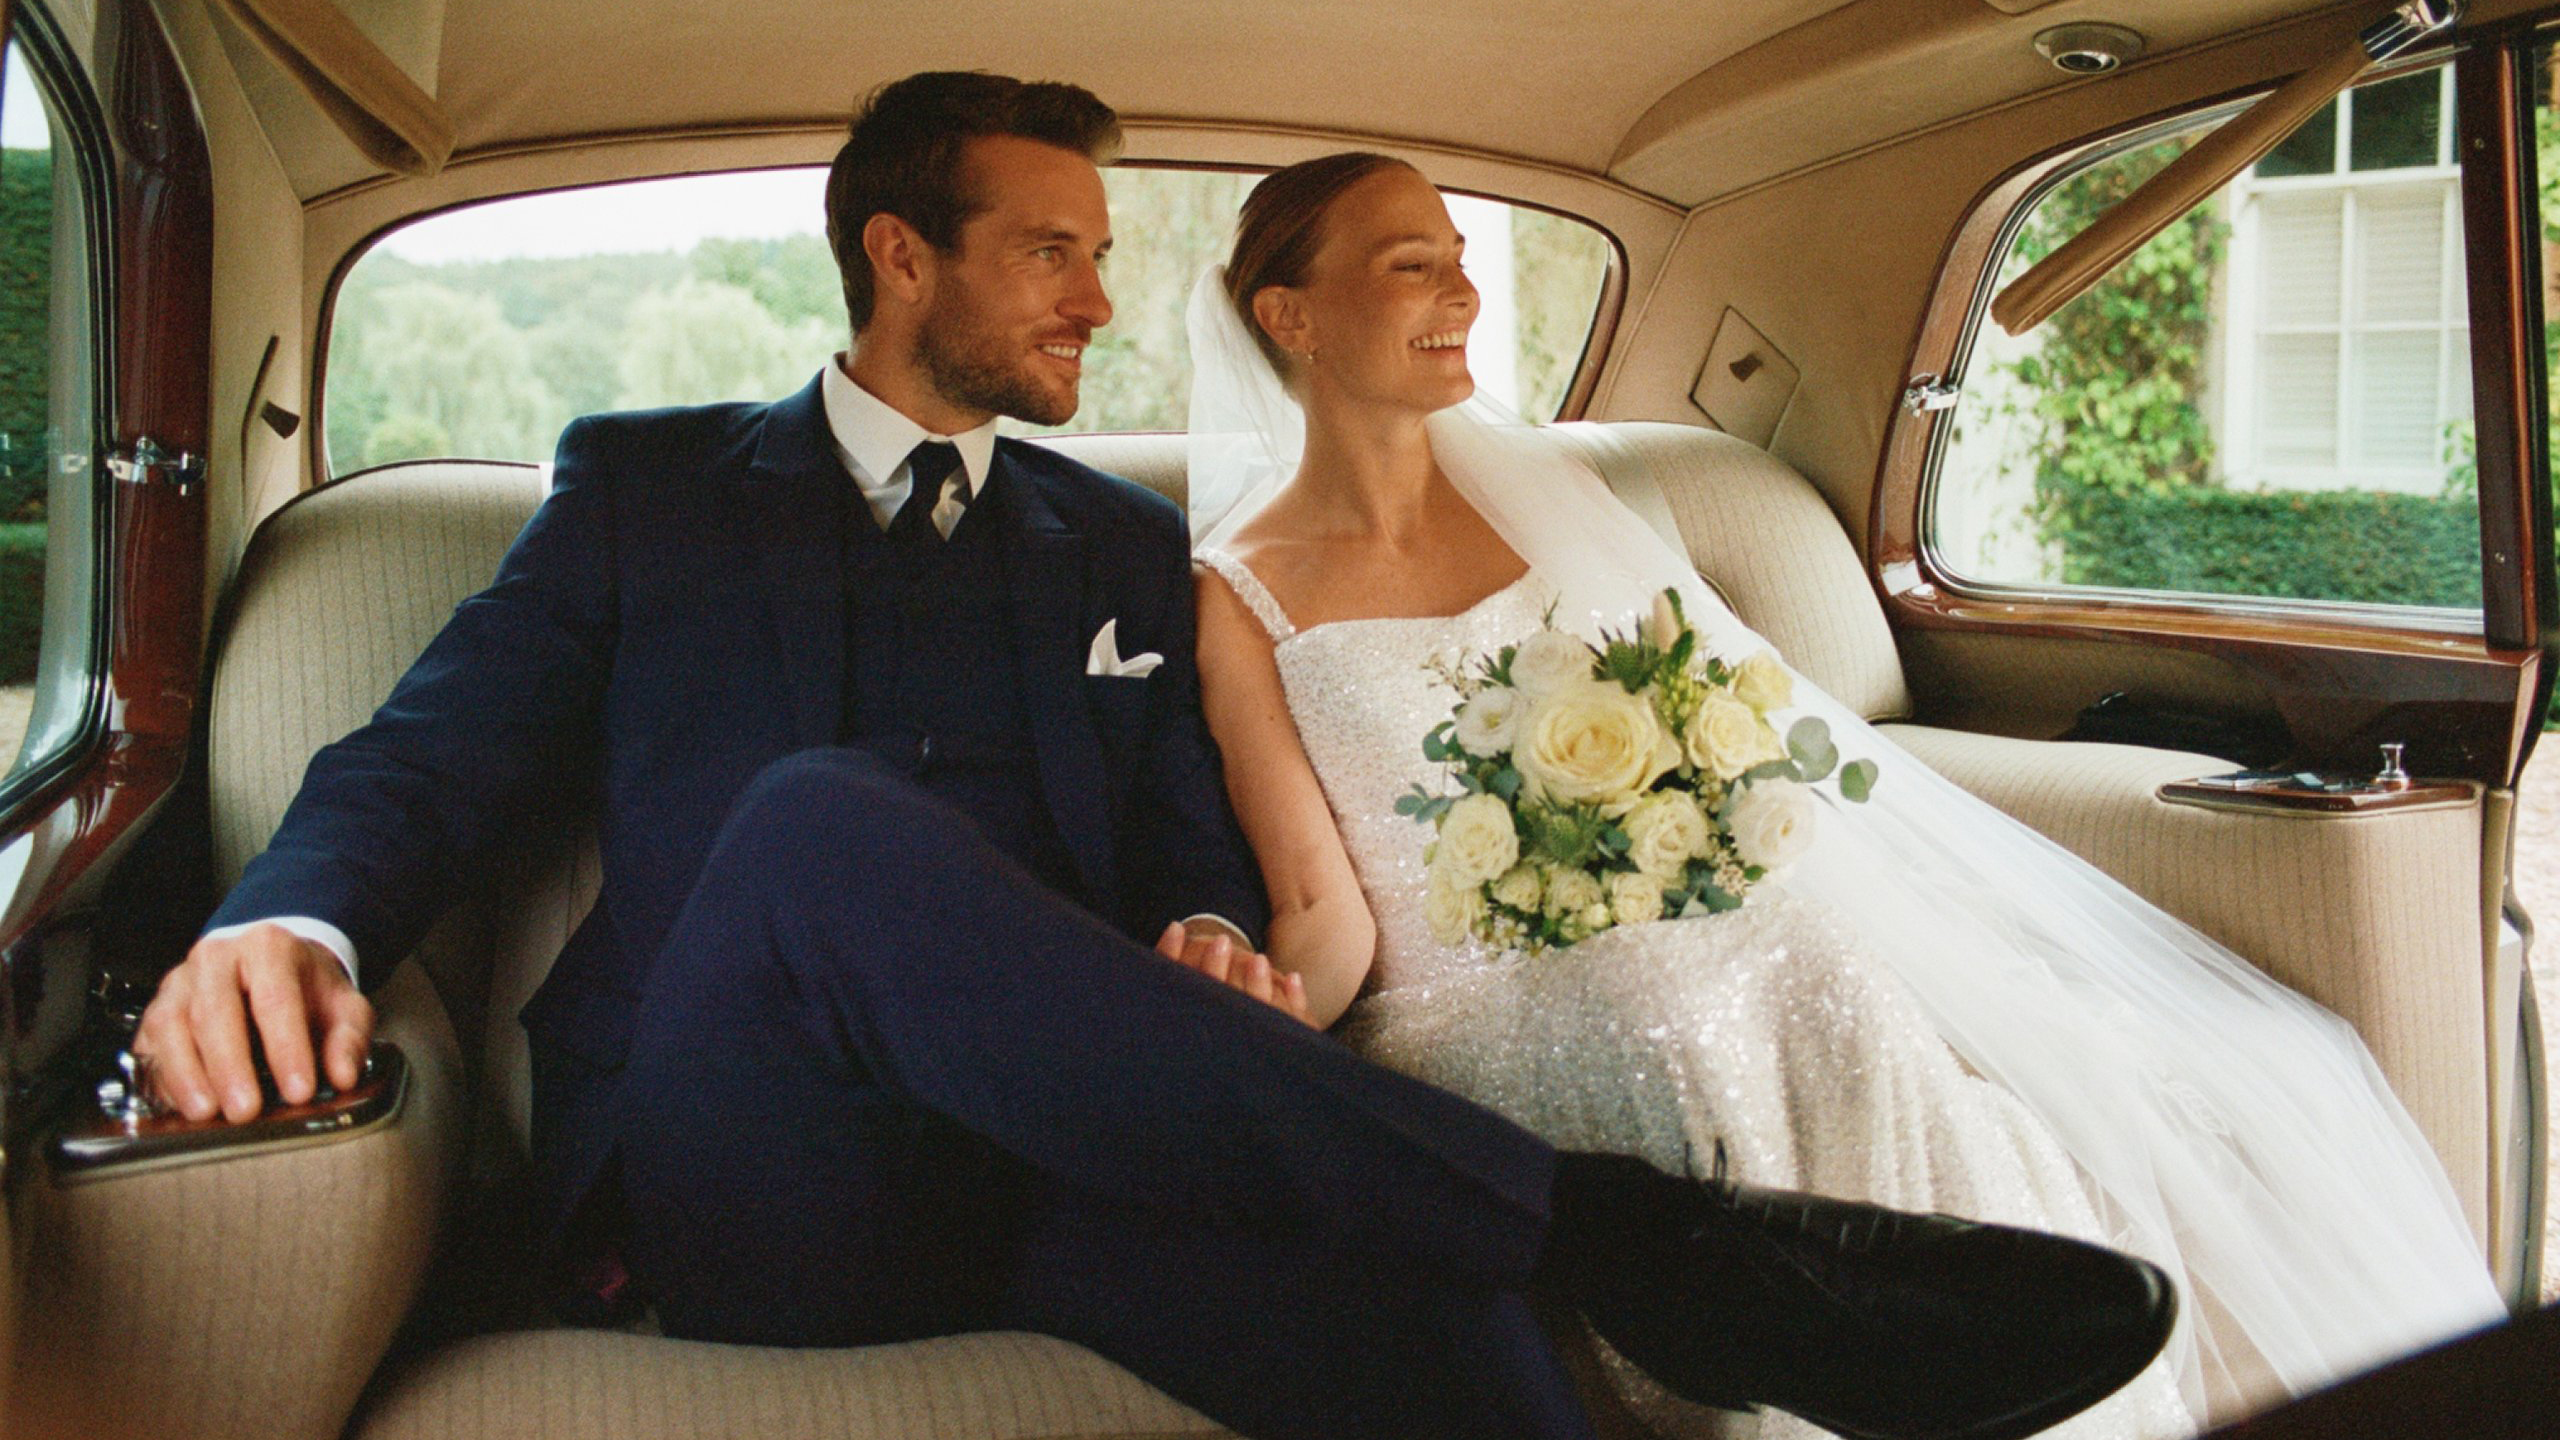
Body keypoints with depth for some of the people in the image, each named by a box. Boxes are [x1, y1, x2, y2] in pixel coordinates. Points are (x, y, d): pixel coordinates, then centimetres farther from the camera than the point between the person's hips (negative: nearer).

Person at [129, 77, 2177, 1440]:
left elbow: (1193, 853, 18)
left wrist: (1207, 950, -8)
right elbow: (434, 756, 8)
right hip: (738, 1170, -1)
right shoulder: (645, 483, 15)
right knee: (824, 827, -37)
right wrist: (294, 919, -15)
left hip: (1041, 1149, 2)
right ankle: (1626, 1232, -35)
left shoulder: (1125, 544, 21)